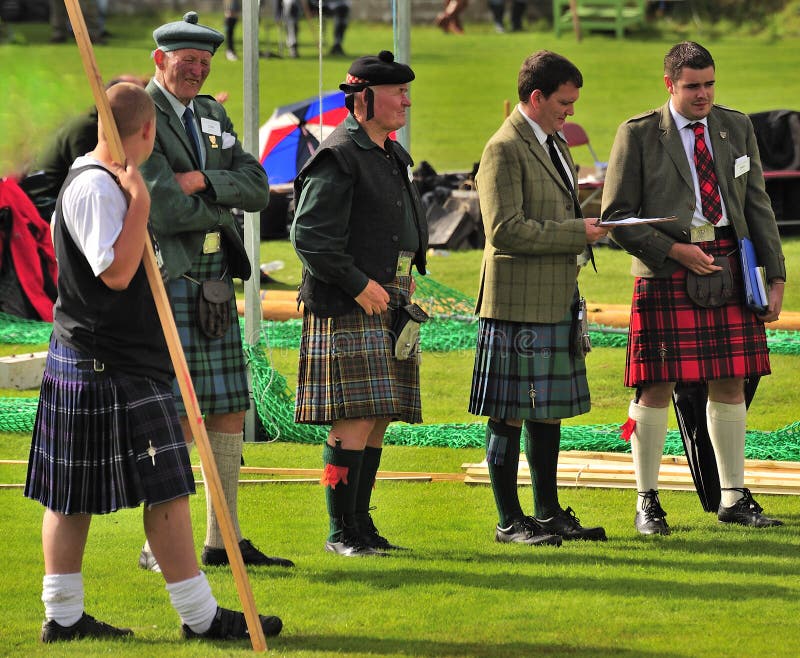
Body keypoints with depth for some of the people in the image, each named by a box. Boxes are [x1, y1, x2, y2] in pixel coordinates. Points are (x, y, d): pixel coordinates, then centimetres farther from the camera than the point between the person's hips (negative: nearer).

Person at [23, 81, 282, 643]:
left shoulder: (94, 180, 14)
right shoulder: (97, 188, -18)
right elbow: (116, 272, -24)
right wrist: (139, 204, -24)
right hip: (112, 369, -11)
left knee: (73, 496, 11)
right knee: (165, 490, -7)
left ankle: (64, 616, 14)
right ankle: (201, 616, -5)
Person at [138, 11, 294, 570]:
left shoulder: (213, 116, 16)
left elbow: (257, 188, 5)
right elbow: (166, 211, -18)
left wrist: (206, 182, -12)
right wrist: (219, 209, -2)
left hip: (216, 283, 8)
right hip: (166, 285, -8)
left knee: (230, 411, 9)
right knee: (179, 416, -8)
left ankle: (223, 540, 16)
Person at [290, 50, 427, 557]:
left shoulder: (394, 157, 18)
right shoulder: (338, 158, -12)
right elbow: (310, 234, -17)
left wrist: (405, 281, 16)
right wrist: (360, 285, -17)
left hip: (390, 305, 9)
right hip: (349, 309, -9)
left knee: (379, 421, 9)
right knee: (356, 420, -10)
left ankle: (361, 522, 14)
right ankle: (342, 530, -5)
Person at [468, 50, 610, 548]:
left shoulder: (555, 144, 17)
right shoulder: (504, 150, -13)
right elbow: (506, 231, -21)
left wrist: (586, 223, 10)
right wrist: (576, 233, -17)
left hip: (559, 299, 9)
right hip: (519, 302, -9)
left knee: (549, 410, 14)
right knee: (510, 414, -3)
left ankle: (549, 512, 21)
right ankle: (510, 521, 1)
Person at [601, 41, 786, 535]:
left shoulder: (736, 128, 10)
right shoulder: (638, 135, -2)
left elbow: (757, 206, 13)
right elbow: (616, 216, -2)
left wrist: (775, 273, 6)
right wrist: (674, 251, -13)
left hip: (729, 267, 4)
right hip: (666, 272, -4)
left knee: (730, 383, 7)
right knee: (657, 385, -3)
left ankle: (734, 497, 15)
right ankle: (648, 502, 6)